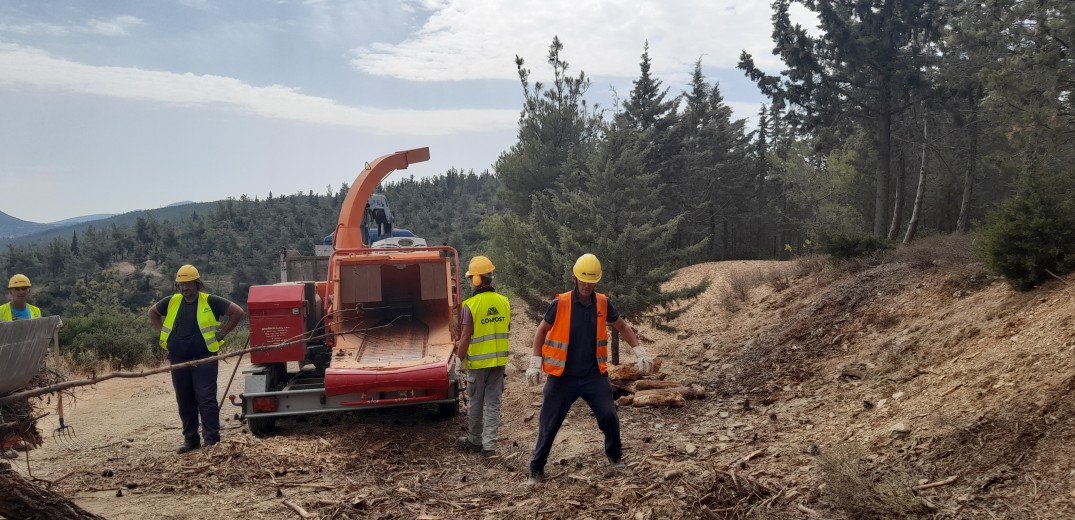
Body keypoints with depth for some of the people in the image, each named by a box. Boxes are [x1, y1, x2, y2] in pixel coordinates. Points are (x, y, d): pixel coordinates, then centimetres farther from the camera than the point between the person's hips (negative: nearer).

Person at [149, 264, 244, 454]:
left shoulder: (210, 301, -4)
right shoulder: (172, 302, 10)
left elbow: (237, 312, -5)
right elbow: (153, 312, 27)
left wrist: (220, 333, -7)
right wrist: (163, 332, 14)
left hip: (204, 359, -5)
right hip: (178, 360, 5)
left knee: (206, 400, -7)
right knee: (185, 403, 11)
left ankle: (212, 440, -4)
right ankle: (190, 439, 22)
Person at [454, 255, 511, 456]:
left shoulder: (471, 305, -18)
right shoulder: (504, 301, -1)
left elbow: (466, 337, -17)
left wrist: (459, 357, -5)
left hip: (478, 362, -4)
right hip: (499, 360, 4)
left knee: (475, 404, 12)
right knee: (493, 404, 8)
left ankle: (475, 441, 26)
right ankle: (489, 445, 8)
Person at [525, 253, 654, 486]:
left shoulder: (603, 303, -3)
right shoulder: (560, 303, -11)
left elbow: (623, 328, 12)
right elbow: (542, 330, 3)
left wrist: (640, 351, 1)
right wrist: (535, 362, -2)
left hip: (594, 375, 2)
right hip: (563, 377, -2)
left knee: (609, 415, -4)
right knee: (549, 423, 3)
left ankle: (614, 454, 24)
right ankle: (536, 469, 18)